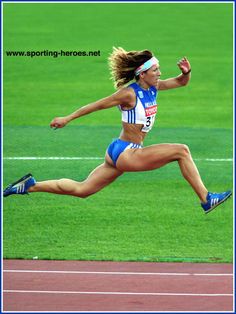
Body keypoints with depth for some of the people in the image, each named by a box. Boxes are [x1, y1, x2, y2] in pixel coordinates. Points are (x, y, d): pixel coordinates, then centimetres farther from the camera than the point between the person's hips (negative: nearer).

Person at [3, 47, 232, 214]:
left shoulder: (153, 88, 6)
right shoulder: (129, 93, -17)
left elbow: (181, 82, 16)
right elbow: (97, 105, -9)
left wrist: (186, 72, -8)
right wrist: (67, 119, -2)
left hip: (120, 154, 9)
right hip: (125, 153, -9)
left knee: (81, 190, 14)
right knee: (181, 151, -13)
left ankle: (30, 186, 18)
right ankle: (206, 200, -11)